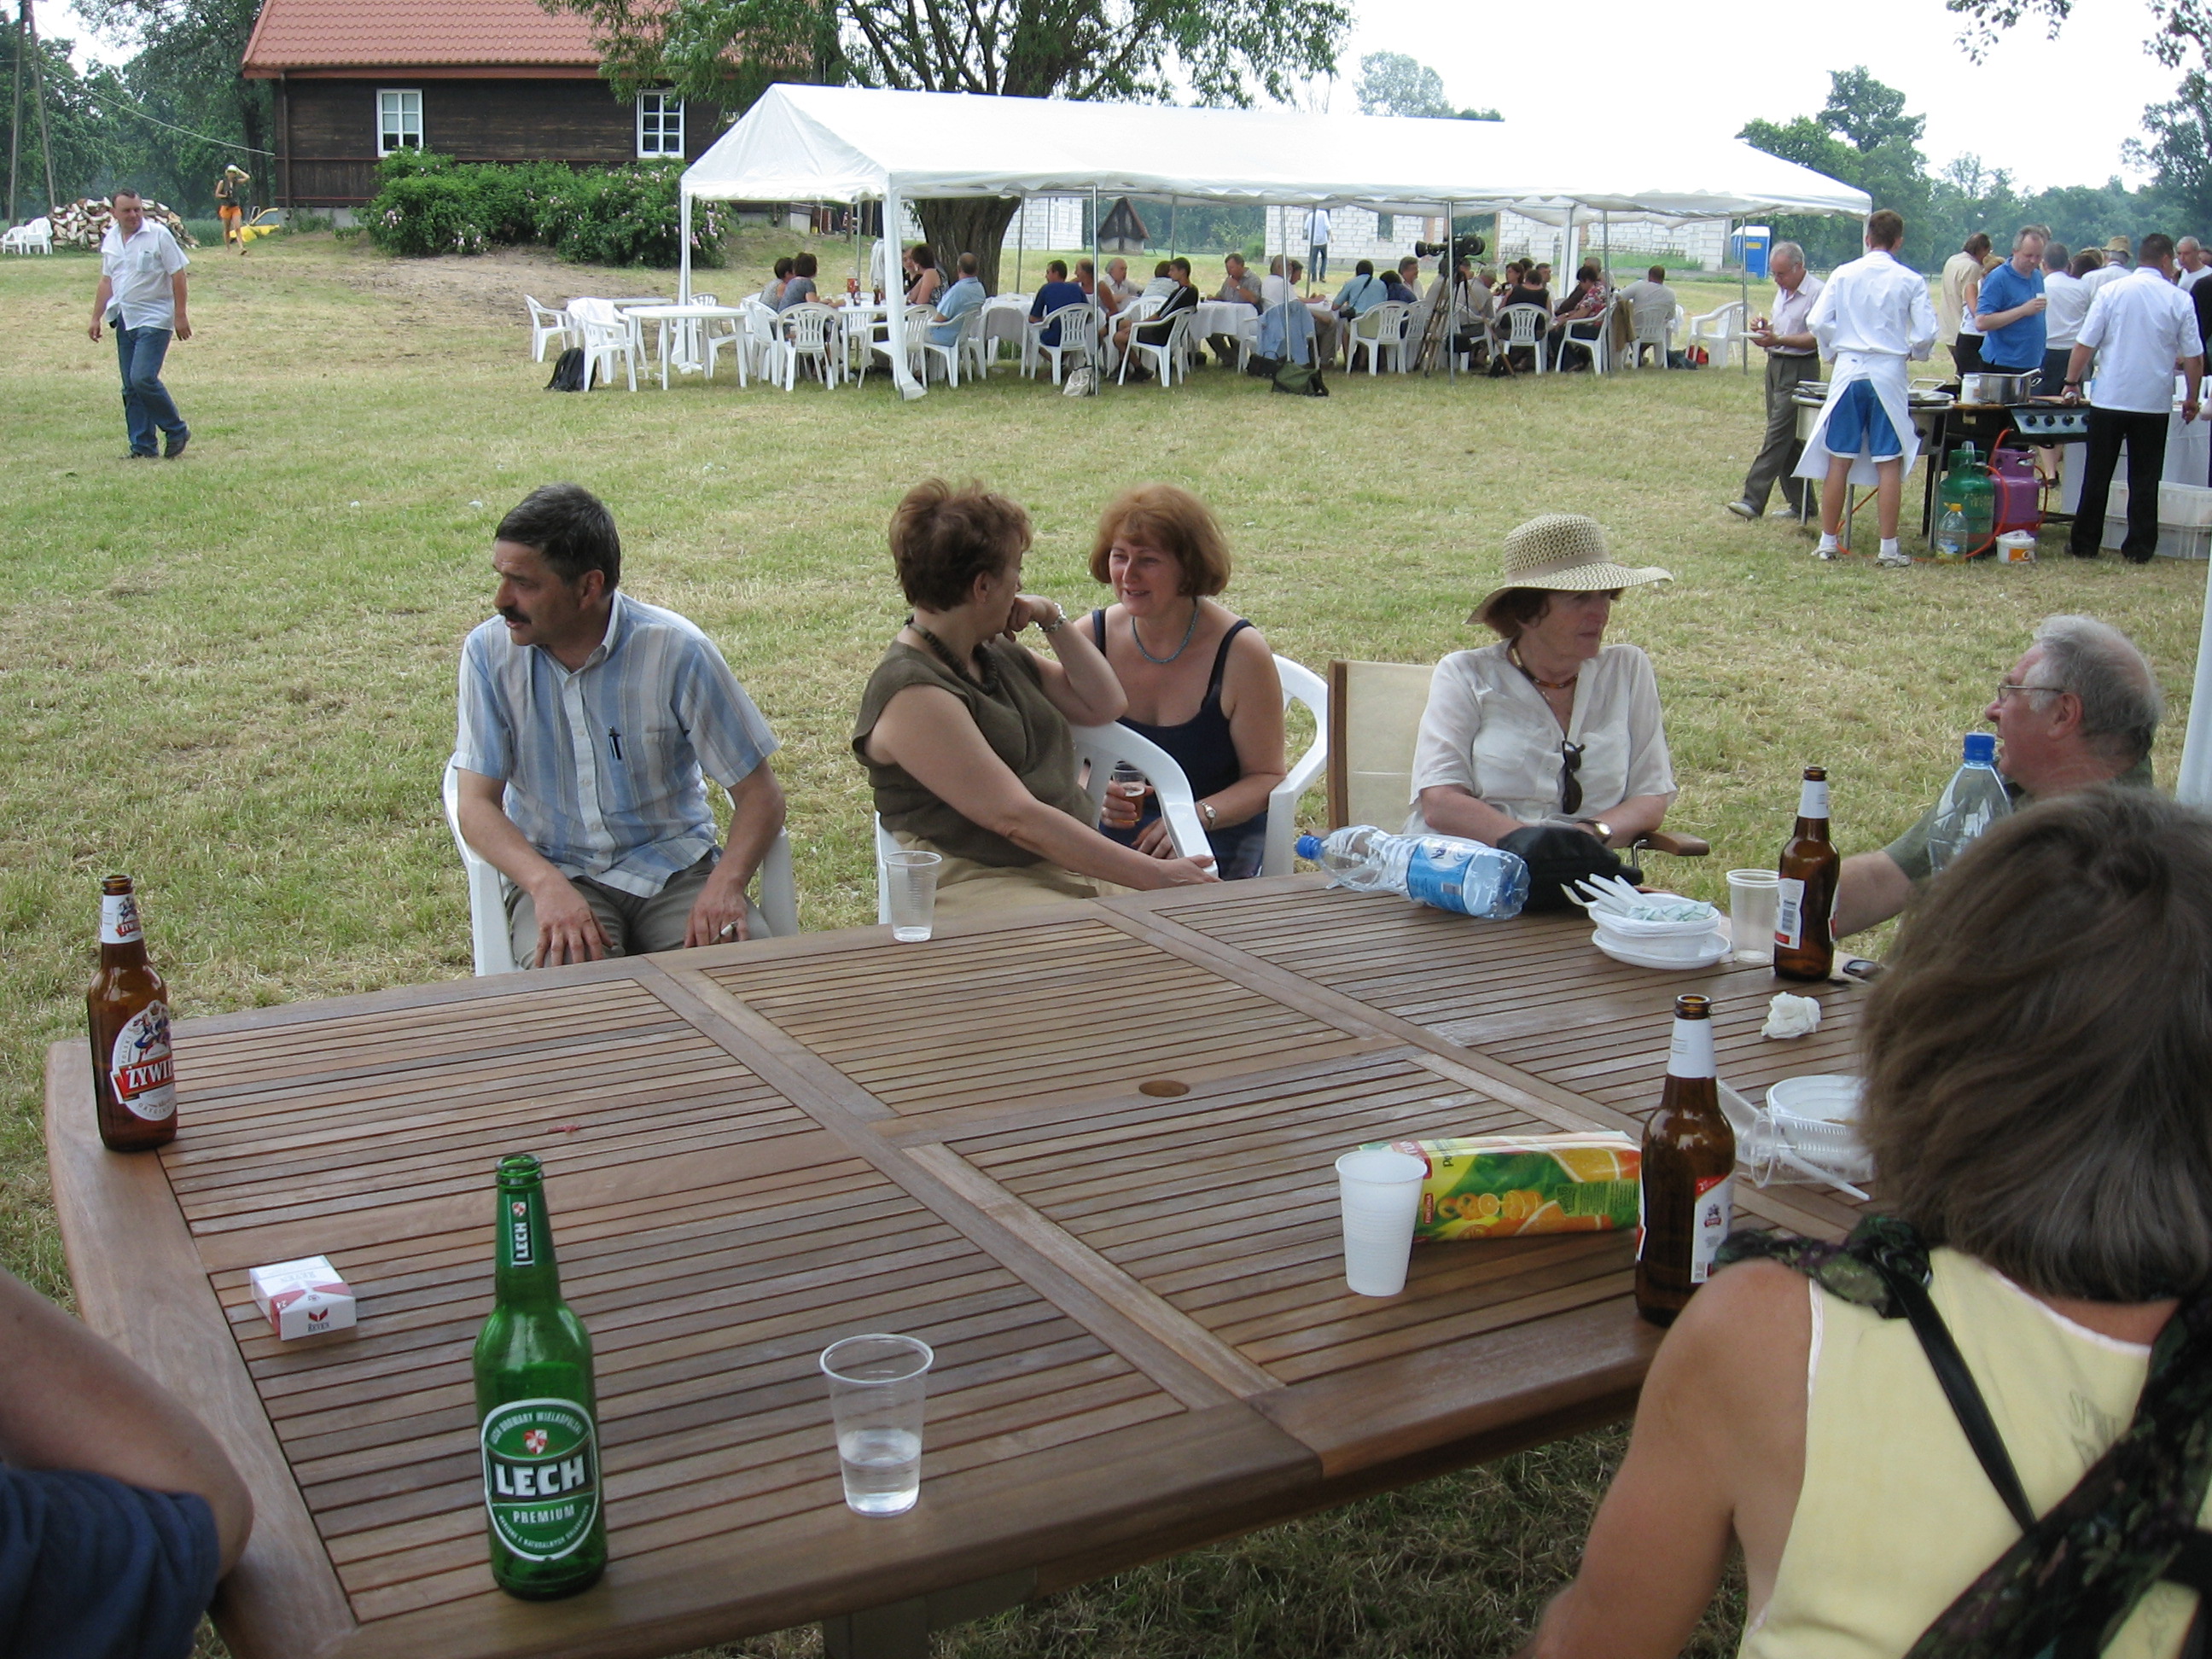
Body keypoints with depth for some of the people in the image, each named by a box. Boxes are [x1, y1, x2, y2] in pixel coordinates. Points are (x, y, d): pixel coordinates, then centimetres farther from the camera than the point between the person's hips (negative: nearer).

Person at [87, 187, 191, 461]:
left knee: (143, 378, -18)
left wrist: (180, 315, -12)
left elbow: (177, 276, -8)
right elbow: (106, 282, 19)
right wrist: (97, 318, 18)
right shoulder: (110, 240, 11)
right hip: (124, 321, 7)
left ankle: (176, 431, -1)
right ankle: (143, 447, 11)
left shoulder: (159, 235, -8)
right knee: (130, 388, 6)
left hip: (154, 320, -7)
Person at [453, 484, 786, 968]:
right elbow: (477, 805, -8)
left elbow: (759, 792, -7)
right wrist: (547, 885, -27)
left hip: (673, 865, 0)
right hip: (557, 870, 0)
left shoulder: (676, 651, -11)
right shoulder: (490, 652, -6)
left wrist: (726, 883, -27)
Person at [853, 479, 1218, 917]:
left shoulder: (997, 652, 16)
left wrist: (1052, 619, 11)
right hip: (980, 883, -8)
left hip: (1078, 867, 9)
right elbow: (1016, 819, -18)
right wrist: (1153, 874, -20)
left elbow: (1104, 705, 26)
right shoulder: (911, 692, -12)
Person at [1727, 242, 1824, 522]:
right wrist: (1765, 328, 5)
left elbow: (1817, 338, -19)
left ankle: (1753, 500, -14)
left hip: (1799, 370, -9)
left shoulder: (1817, 292, -13)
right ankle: (1802, 504, 15)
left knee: (1778, 436, -11)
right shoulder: (1783, 291, 15)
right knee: (1790, 440, 10)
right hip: (1775, 365, 9)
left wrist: (1778, 340, -25)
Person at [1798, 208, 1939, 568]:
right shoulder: (1910, 281, -2)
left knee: (1839, 460, 6)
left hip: (1849, 371, 1)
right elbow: (1926, 333, -5)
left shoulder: (1843, 275, 1)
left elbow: (1817, 322, -4)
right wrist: (1914, 353, 16)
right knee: (1889, 463, 2)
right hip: (1888, 373, -1)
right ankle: (1889, 548, 3)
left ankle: (1827, 542, 10)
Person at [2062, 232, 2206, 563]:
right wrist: (2192, 398, 14)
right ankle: (2139, 549, 9)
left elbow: (2085, 344, -5)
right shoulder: (2179, 300, -2)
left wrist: (2072, 381, 8)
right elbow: (2193, 356, 1)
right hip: (2154, 402, 0)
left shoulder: (2111, 291, -4)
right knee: (2144, 479, 7)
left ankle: (2084, 544, 11)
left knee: (2097, 476, 8)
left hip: (2109, 399, 0)